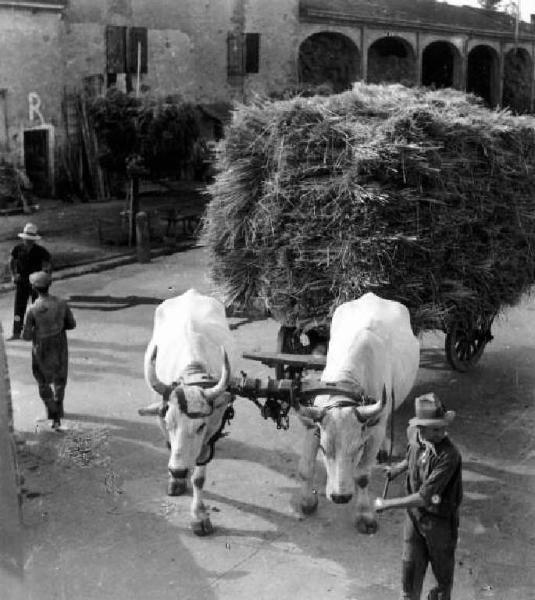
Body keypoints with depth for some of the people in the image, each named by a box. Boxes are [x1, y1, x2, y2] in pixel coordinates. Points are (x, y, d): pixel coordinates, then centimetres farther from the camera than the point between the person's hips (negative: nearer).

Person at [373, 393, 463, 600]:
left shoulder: (448, 456, -33)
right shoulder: (417, 436, -12)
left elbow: (423, 498, -33)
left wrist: (386, 504, -26)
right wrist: (398, 468, 2)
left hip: (440, 519, -5)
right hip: (414, 514, 5)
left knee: (442, 567, 19)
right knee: (411, 566, 9)